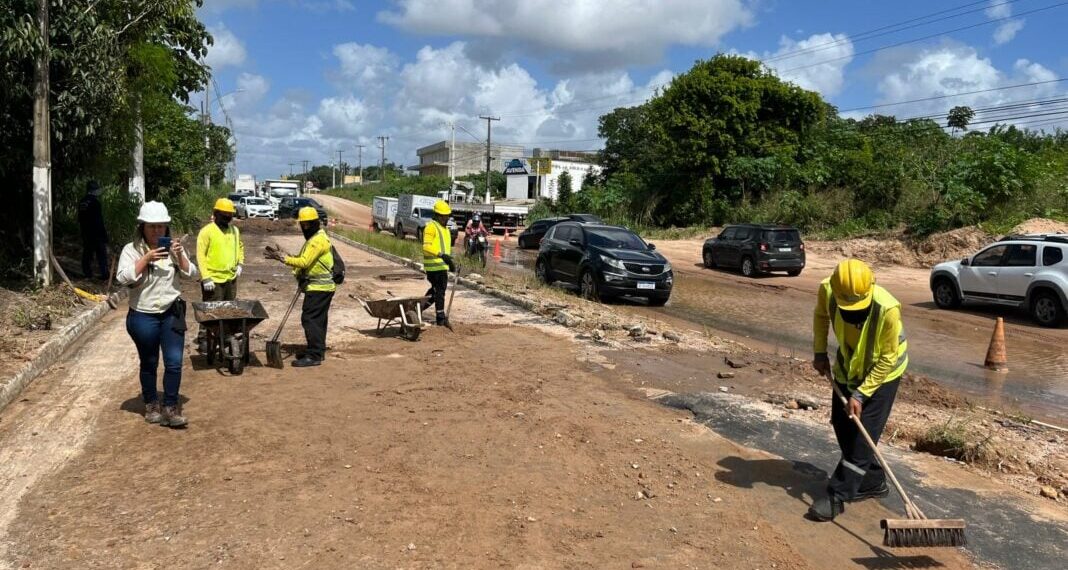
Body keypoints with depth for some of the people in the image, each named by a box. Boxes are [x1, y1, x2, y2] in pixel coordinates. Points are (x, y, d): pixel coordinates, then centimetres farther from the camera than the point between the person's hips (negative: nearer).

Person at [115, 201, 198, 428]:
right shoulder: (132, 249, -4)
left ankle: (171, 407, 8)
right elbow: (123, 278, -16)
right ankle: (151, 405, 28)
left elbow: (191, 275, 1)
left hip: (172, 313, 2)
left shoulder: (172, 248, 5)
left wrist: (179, 256, -14)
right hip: (143, 316, -2)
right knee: (149, 364, 12)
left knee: (174, 362, -4)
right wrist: (146, 259, -23)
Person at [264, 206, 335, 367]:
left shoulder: (318, 240, -16)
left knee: (310, 319, -11)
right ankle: (318, 351, 24)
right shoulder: (313, 238, 19)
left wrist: (282, 257, -21)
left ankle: (314, 355, -9)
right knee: (317, 320, 15)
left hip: (318, 288, -11)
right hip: (320, 287, 11)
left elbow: (304, 262, -24)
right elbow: (303, 260, 16)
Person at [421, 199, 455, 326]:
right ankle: (440, 318, 4)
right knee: (439, 291, -4)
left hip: (442, 265, 9)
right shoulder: (431, 227, -12)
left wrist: (450, 261, 25)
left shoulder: (444, 228, 18)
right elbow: (426, 247, -23)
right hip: (434, 266, -9)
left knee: (436, 290, 16)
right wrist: (441, 255, -34)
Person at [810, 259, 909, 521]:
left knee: (864, 433, -7)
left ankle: (838, 495, -1)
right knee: (842, 425, 9)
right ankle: (873, 482, 25)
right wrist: (819, 352, -2)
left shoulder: (888, 309, -37)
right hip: (848, 367, 5)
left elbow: (887, 359, -24)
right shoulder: (827, 290, -25)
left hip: (883, 372, -5)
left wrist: (861, 394, -24)